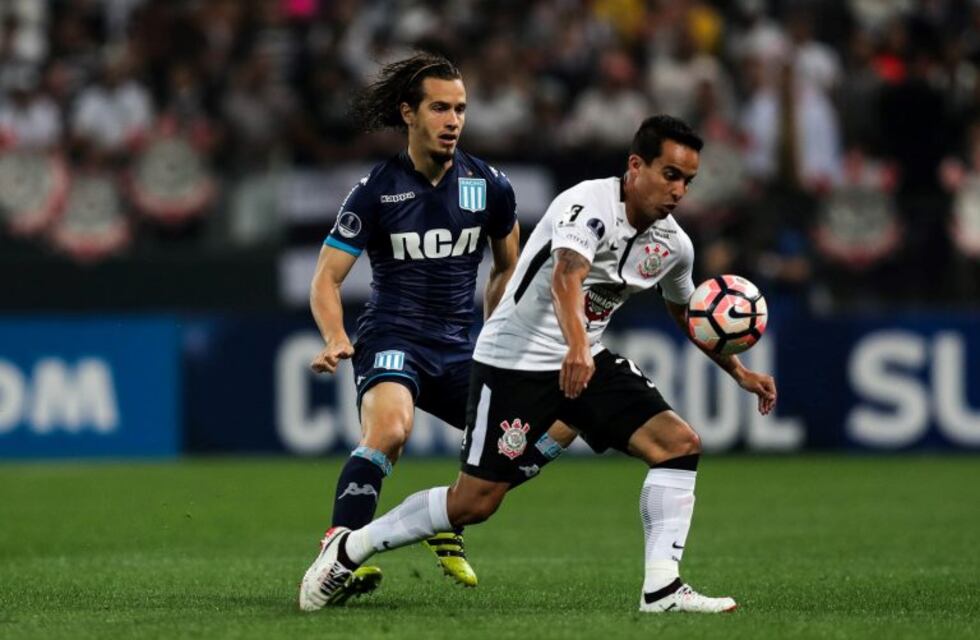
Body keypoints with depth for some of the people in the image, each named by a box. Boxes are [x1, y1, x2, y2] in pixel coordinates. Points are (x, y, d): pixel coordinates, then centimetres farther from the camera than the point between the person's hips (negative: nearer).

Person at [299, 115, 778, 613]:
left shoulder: (673, 244, 2)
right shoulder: (590, 206, -23)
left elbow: (685, 310, 24)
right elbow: (566, 276, -43)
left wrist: (739, 371, 23)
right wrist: (577, 347, -60)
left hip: (586, 360, 7)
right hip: (514, 360, -7)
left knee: (679, 443, -11)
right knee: (475, 501, -6)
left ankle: (662, 589, -11)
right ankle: (349, 548, 13)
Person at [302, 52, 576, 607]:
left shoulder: (490, 186, 3)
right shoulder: (376, 190, -6)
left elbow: (508, 267, 19)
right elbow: (327, 277, -5)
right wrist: (336, 340, -22)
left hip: (460, 349, 5)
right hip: (393, 338, -5)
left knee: (558, 422, -6)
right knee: (390, 429, -36)